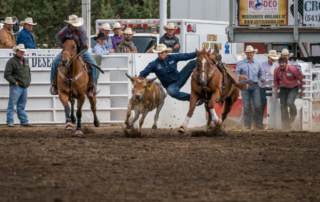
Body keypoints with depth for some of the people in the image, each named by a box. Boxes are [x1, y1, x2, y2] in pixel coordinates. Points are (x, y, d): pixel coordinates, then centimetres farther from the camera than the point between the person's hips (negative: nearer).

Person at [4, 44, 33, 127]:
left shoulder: (25, 61, 17)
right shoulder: (12, 61, -8)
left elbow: (29, 73, 30)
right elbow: (7, 74, -13)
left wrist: (28, 81, 14)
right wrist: (14, 82, -17)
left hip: (24, 87, 7)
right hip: (16, 87, -7)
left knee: (21, 106, 13)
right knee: (12, 105, -6)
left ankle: (24, 122, 15)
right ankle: (10, 122, -4)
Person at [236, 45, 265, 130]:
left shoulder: (257, 63, 12)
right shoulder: (241, 63, 6)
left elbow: (261, 73, 16)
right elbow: (236, 73, 1)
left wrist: (262, 78, -6)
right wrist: (241, 76, -20)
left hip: (255, 86, 1)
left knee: (257, 105, -7)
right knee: (246, 106, -1)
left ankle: (259, 124, -2)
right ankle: (247, 125, 5)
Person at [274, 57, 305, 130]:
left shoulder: (293, 69, -21)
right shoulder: (277, 70, -7)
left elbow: (301, 79, -12)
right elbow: (276, 80, 13)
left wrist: (302, 90, -8)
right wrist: (276, 89, 1)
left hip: (293, 88, -5)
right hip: (283, 89, 5)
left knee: (289, 102, -26)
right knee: (283, 106, -1)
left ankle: (293, 115, 9)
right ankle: (286, 125, 9)